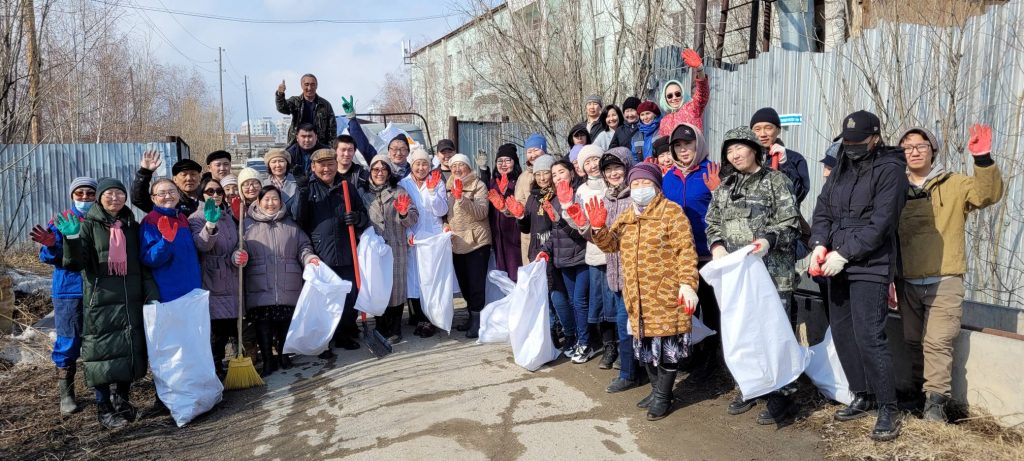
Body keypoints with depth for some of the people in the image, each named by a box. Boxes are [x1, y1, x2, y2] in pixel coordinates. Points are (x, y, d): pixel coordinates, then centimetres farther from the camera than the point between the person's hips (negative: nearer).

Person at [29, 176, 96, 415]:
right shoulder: (60, 222, 3)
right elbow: (48, 256, -4)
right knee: (69, 342, 2)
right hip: (69, 291, -1)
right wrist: (51, 245, -24)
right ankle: (66, 394, 11)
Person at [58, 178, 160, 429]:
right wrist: (72, 239, -29)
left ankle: (122, 401, 24)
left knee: (131, 352, 8)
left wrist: (151, 295, 3)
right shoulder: (89, 225, -1)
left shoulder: (132, 226, 11)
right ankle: (104, 408, 11)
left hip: (131, 302, 4)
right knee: (103, 352, -1)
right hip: (101, 302, -4)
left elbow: (144, 264, 12)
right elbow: (75, 264, -11)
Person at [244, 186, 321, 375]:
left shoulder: (291, 224, 14)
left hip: (288, 286, 2)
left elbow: (303, 246, 14)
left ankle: (283, 354, 27)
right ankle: (267, 360, 10)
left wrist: (309, 257, -6)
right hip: (260, 286, -2)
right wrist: (239, 257, -17)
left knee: (286, 321, 6)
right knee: (263, 323, -2)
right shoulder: (248, 224, 8)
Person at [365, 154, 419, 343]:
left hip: (396, 248, -2)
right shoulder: (364, 194, 10)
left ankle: (395, 330, 10)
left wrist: (404, 214, -17)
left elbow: (414, 218, 2)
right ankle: (381, 327, 18)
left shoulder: (399, 192, 6)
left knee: (396, 287, 0)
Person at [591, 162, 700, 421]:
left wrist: (687, 283, -21)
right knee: (645, 343, 14)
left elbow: (685, 250, -12)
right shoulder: (626, 217, 15)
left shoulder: (671, 211, -6)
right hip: (637, 296, 7)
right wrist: (598, 228, -7)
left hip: (666, 295, -6)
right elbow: (610, 244, 12)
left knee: (667, 344, 0)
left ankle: (663, 397, 14)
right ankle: (657, 390, 31)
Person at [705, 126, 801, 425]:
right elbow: (713, 222, 16)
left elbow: (790, 223, -7)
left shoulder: (775, 181, -1)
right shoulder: (724, 186, 15)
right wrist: (716, 245, -4)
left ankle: (782, 396, 7)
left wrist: (768, 240, -25)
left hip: (772, 272, -5)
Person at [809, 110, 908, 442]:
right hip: (837, 264, 7)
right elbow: (823, 207, 10)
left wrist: (843, 254, -19)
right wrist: (820, 244, -7)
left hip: (870, 267, -7)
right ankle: (862, 397, 27)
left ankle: (889, 410, 4)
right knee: (842, 333, 12)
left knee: (869, 338, -10)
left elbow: (880, 224, -17)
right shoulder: (842, 166, 13)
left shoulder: (890, 169, -9)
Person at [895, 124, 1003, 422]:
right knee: (913, 342, 12)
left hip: (944, 282, -3)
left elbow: (988, 194, -16)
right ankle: (918, 391, 25)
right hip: (907, 283, 3)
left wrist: (983, 159, -31)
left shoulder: (954, 185, 3)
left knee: (938, 342, -7)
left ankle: (935, 399, -2)